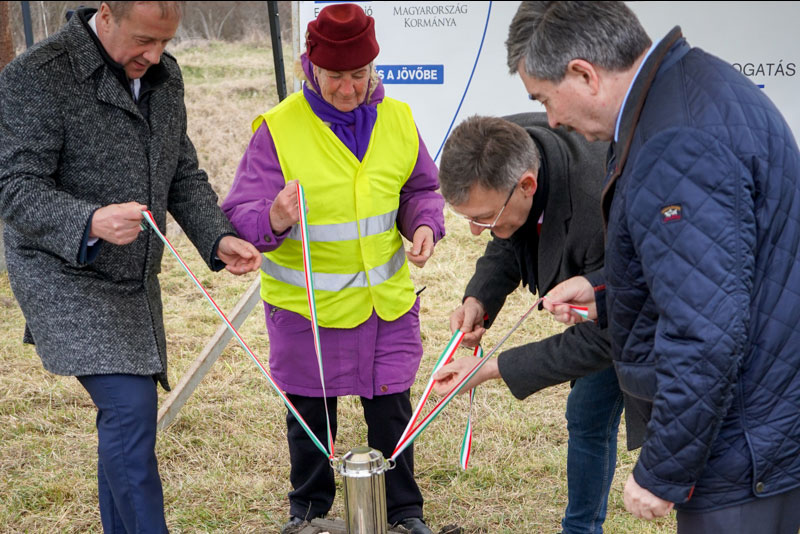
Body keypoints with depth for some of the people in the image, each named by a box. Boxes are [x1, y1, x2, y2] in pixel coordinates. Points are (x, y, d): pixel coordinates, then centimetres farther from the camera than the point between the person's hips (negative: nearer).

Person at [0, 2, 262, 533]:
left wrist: (217, 238, -4)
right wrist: (90, 224, -37)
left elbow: (184, 175, 14)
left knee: (126, 419, 11)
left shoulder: (164, 75, 8)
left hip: (136, 284, 7)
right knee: (131, 409, -18)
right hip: (67, 277, -7)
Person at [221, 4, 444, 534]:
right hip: (305, 305, -2)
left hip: (388, 301, 3)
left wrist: (425, 224, -7)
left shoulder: (397, 119, 0)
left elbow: (421, 189, 15)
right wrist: (274, 219, -39)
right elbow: (239, 215, -16)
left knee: (392, 409, 9)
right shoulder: (278, 129, -14)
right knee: (310, 415, 13)